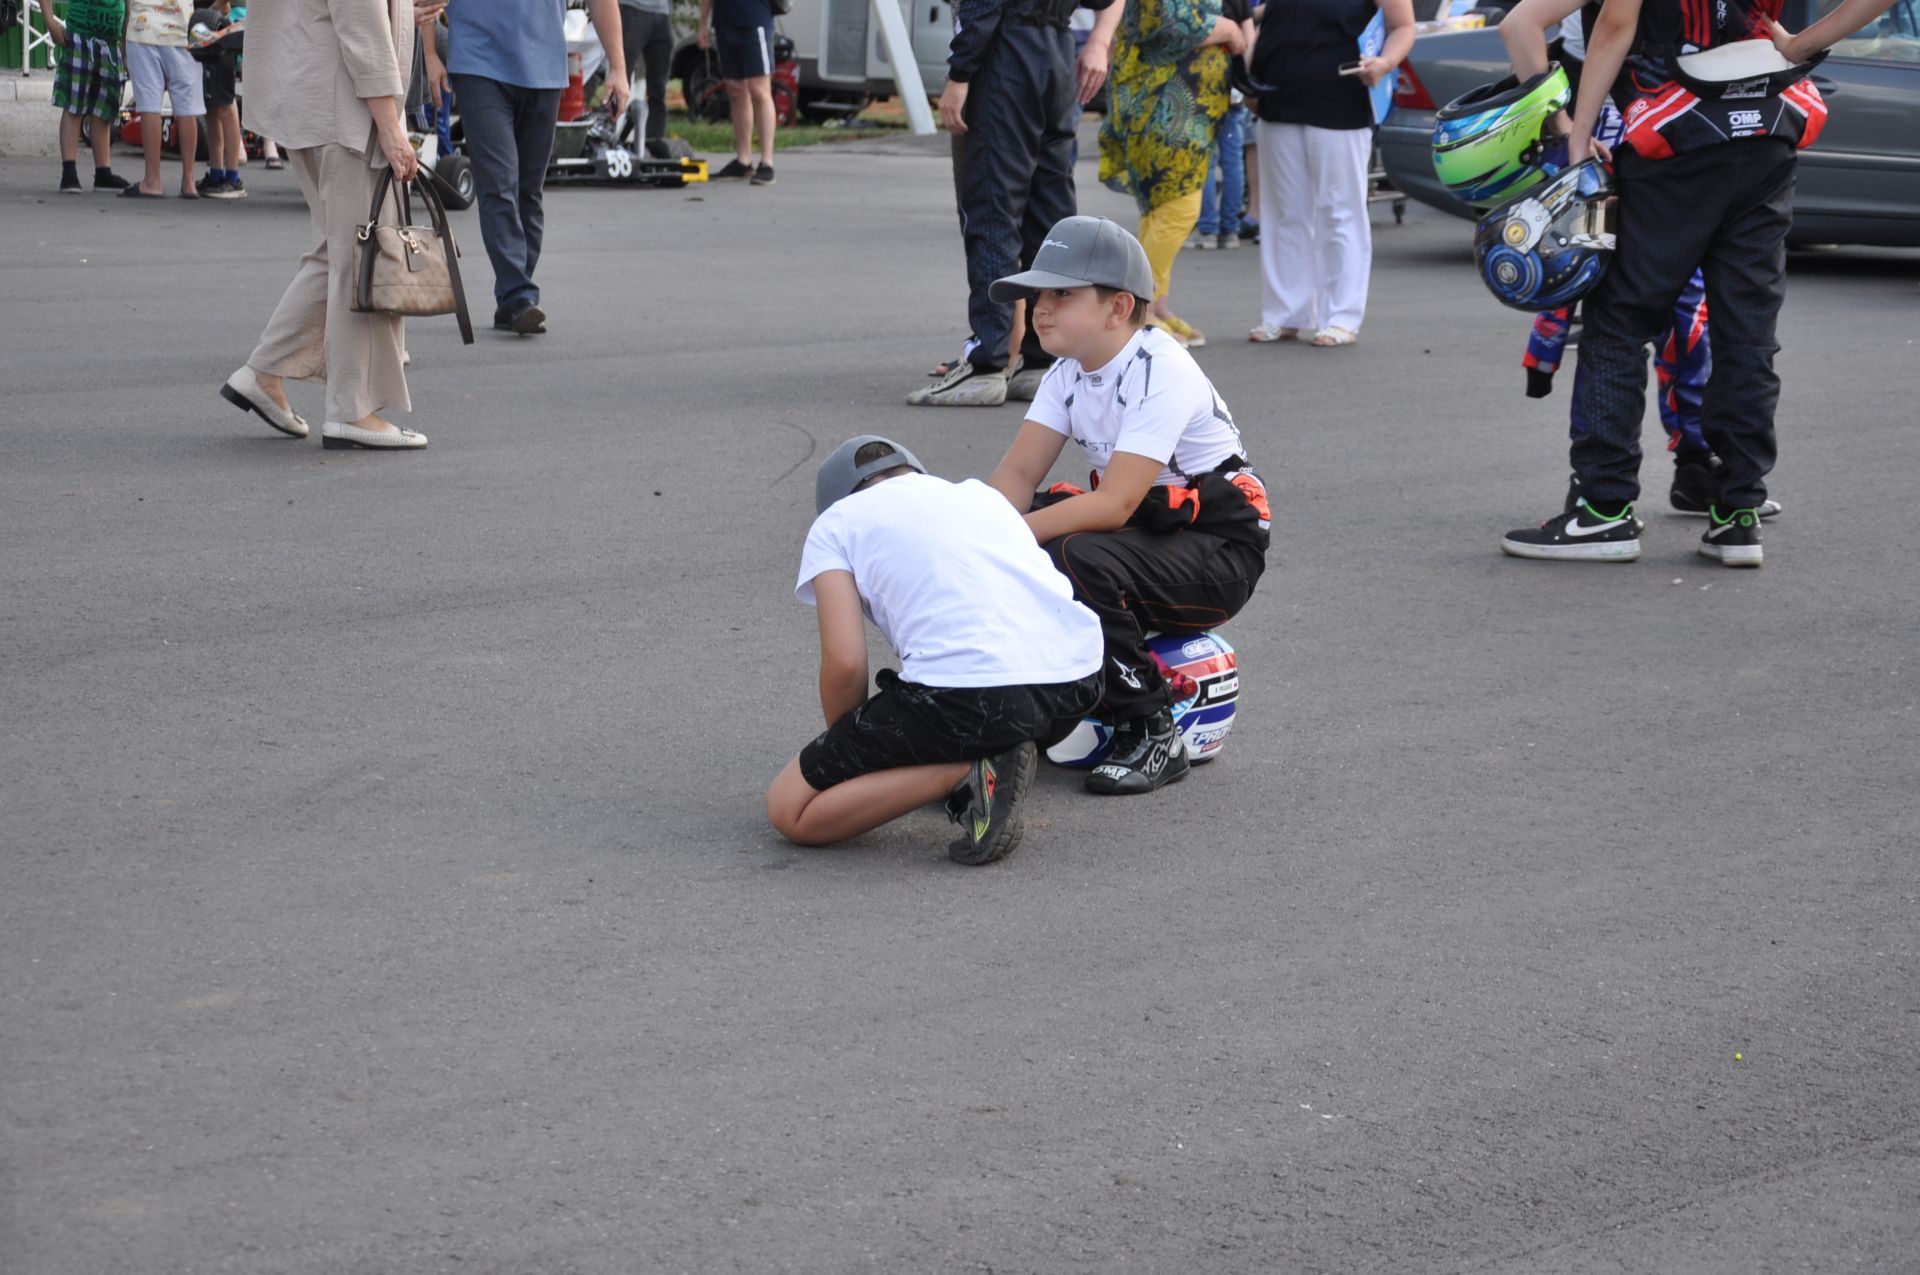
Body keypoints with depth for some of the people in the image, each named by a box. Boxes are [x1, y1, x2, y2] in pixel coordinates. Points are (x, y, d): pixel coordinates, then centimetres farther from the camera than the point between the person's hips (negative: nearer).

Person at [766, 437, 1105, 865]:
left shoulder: (835, 522, 15)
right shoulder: (980, 492, 31)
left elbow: (845, 664, 2)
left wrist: (845, 747, 22)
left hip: (966, 693, -6)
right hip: (1077, 680, 7)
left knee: (788, 809, 7)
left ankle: (969, 773, -8)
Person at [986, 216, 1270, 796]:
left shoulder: (1163, 372, -23)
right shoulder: (1070, 372, 3)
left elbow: (1114, 505, -30)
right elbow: (1018, 472, -3)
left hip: (1218, 552, -8)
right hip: (1144, 530, 8)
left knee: (1076, 560, -34)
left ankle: (1153, 736, -20)